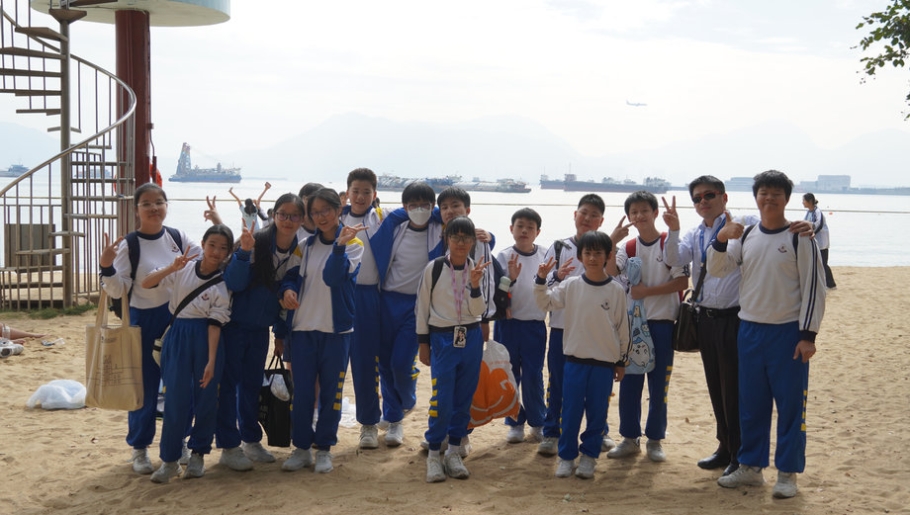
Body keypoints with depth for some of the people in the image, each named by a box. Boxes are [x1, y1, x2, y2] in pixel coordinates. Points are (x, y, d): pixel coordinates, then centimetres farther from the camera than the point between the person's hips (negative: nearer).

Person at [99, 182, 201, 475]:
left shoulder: (178, 237, 1)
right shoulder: (129, 245, -9)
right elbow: (118, 291, -12)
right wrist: (106, 266, -28)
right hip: (144, 322, -4)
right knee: (145, 386, 4)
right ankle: (139, 449, 18)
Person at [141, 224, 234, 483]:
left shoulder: (223, 284, -5)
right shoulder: (183, 268, 0)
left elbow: (215, 323, -10)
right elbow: (146, 283, -5)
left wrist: (211, 361, -16)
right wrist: (172, 267, -21)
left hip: (205, 338, -1)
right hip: (177, 334, 1)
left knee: (205, 396, 4)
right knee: (175, 396, -1)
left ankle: (198, 454, 22)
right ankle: (169, 459, 8)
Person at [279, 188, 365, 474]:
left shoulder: (353, 244, -3)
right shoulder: (305, 246, 9)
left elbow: (333, 276, -18)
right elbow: (290, 275, 10)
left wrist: (340, 244, -32)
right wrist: (287, 289, -13)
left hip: (336, 329, -3)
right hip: (302, 328, 3)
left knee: (331, 391, 4)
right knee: (301, 391, 5)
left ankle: (324, 449, 16)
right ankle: (301, 447, 18)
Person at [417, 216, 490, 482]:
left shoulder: (478, 270, 1)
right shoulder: (433, 269, -6)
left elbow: (479, 311, -4)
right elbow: (422, 307, 1)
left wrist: (475, 285, -20)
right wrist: (423, 343, 2)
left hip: (471, 338, 3)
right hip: (442, 339, -3)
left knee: (464, 398, 8)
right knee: (442, 399, -7)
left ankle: (454, 451, 20)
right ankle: (433, 453, 6)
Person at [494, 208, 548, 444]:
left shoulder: (546, 255, 2)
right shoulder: (505, 256, -2)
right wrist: (511, 278, -27)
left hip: (535, 325, 0)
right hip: (508, 324, 0)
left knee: (533, 376, 3)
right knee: (509, 375, 7)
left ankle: (538, 423, 18)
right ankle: (515, 423, 20)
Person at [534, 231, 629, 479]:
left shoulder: (616, 290, -3)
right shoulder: (570, 286, -1)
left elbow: (622, 326, 3)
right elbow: (545, 303, 0)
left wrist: (621, 361, 7)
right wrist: (541, 280, -16)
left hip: (604, 361, 0)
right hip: (575, 359, 1)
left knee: (597, 412, 6)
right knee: (571, 411, 4)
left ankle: (589, 456, 19)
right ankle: (566, 456, 15)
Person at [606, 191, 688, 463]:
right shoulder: (627, 248, 8)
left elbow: (682, 282, -11)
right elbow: (610, 271, -10)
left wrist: (647, 290, -13)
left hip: (662, 323, -3)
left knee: (658, 384, 4)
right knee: (629, 382, 6)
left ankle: (655, 439, 15)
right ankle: (630, 438, 16)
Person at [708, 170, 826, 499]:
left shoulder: (800, 237, -7)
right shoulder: (745, 235, 7)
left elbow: (814, 287, -8)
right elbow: (717, 270, 2)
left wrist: (808, 335, -12)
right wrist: (721, 239, -15)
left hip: (788, 332, -5)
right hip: (750, 330, 5)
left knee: (790, 404, 2)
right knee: (751, 404, 12)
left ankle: (787, 473, 12)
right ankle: (750, 466, 23)